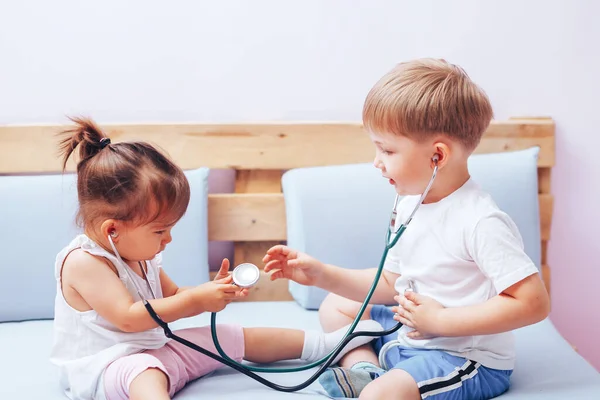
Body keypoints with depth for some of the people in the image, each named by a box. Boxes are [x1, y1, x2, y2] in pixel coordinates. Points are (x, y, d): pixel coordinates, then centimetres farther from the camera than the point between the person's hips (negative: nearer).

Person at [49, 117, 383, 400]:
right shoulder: (83, 261, -20)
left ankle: (324, 344, 16)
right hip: (105, 369, -8)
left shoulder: (139, 254, 9)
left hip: (152, 353, 9)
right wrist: (195, 300, -26)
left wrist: (212, 292, 0)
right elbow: (128, 317, -28)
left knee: (232, 337, 7)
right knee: (144, 371, -43)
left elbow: (171, 296, 19)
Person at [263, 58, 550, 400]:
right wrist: (322, 274, 3)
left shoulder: (481, 221, -24)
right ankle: (364, 370, -4)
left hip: (467, 358, -9)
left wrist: (439, 320, -24)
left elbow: (534, 302, -27)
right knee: (335, 306, 18)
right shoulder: (410, 205, 4)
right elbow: (390, 284, 14)